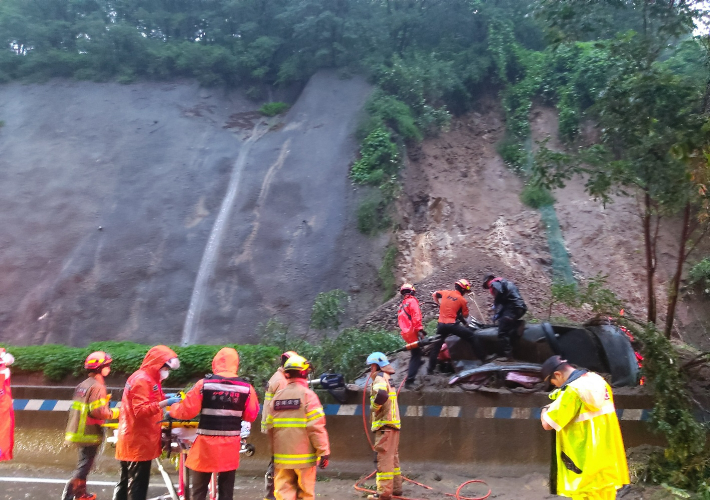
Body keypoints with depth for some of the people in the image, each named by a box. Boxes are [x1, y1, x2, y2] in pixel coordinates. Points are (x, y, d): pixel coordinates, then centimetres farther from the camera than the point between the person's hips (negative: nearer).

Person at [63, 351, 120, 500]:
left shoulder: (83, 385, 10)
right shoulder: (98, 386, -19)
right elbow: (97, 411, -26)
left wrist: (104, 400, 12)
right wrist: (114, 412, -12)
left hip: (78, 431, 9)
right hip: (89, 433, -9)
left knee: (83, 463, 21)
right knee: (84, 466, -1)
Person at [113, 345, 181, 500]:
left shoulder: (147, 379, 14)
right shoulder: (142, 380, -19)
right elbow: (141, 411, -24)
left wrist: (164, 398, 6)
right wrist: (165, 403, -29)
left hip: (134, 440, 10)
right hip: (139, 442, -10)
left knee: (126, 482, 18)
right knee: (138, 484, -3)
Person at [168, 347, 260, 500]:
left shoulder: (204, 384, -9)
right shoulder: (246, 388, -4)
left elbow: (187, 411, -6)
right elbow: (251, 416, 1)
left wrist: (173, 409, 14)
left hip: (206, 444, -1)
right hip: (231, 446, 2)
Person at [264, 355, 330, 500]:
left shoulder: (277, 396, 4)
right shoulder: (307, 395, -11)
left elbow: (270, 427, 4)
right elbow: (316, 427, -17)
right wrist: (324, 451, -11)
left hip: (282, 456, 4)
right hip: (303, 456, -3)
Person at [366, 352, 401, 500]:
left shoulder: (379, 379, -13)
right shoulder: (386, 379, 19)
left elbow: (381, 395, -32)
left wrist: (374, 407, -16)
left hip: (385, 424, -10)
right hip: (392, 423, 10)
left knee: (384, 459, -7)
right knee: (392, 457, 16)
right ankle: (396, 488, 22)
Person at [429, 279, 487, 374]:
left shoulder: (445, 292, 7)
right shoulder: (462, 300, -2)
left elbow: (434, 294, 22)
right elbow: (465, 315, 6)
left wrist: (439, 304, 29)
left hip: (441, 324, 4)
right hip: (452, 325, -4)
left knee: (436, 346, 15)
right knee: (472, 337, 8)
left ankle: (430, 369, 17)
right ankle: (482, 357, 7)